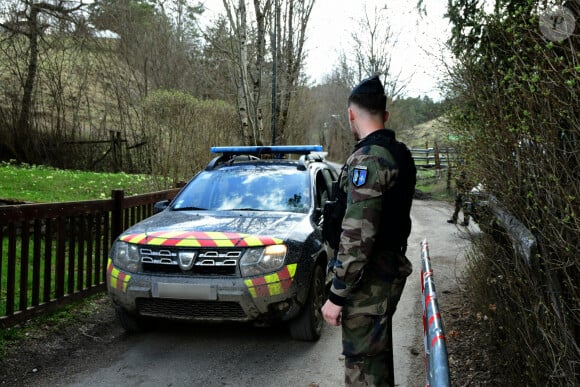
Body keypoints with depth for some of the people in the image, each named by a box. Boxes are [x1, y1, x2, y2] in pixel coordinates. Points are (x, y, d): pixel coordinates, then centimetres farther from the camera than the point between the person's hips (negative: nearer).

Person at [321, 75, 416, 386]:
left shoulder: (368, 159, -22)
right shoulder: (399, 153, 8)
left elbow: (357, 236, -26)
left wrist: (336, 294, -20)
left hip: (369, 282, -9)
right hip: (390, 268, 9)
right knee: (378, 350, 24)